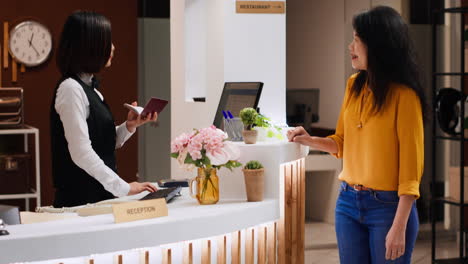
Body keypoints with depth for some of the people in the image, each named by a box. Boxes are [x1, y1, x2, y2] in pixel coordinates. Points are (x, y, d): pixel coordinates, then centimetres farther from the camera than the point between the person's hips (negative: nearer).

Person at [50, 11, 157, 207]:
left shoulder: (90, 86, 13)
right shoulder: (71, 89, -15)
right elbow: (82, 154, -22)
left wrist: (130, 126, -1)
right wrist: (124, 188, -21)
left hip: (100, 195, 8)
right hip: (80, 198, -8)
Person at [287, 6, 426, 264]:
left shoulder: (403, 96, -14)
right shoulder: (354, 85, 5)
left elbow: (411, 168, -15)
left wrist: (399, 227, -19)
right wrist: (309, 140, -1)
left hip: (389, 207, -6)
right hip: (348, 203, 6)